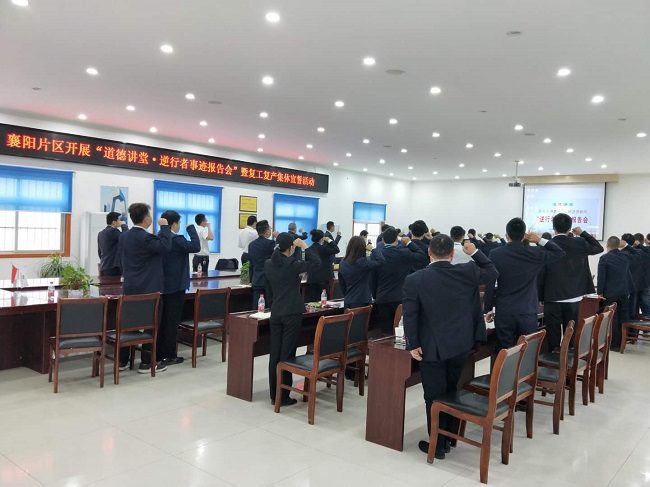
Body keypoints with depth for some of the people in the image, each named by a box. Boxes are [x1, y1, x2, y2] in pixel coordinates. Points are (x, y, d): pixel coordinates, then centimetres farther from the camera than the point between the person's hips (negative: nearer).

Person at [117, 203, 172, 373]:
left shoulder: (124, 237, 9)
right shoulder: (145, 237, -18)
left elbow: (121, 259, 17)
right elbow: (165, 246, -29)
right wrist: (164, 226, -17)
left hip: (130, 288, 8)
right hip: (148, 289, -8)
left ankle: (122, 361, 18)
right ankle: (146, 363, 6)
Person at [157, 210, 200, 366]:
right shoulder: (176, 240, -18)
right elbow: (196, 246, -22)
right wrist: (191, 228, -12)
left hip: (162, 285, 9)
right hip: (175, 286, -8)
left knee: (162, 320, 14)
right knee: (172, 321, -2)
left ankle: (158, 354, 20)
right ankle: (169, 356, 3)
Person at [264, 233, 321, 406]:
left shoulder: (268, 264, 5)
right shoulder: (292, 264, -14)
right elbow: (316, 262, -7)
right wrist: (304, 245, -3)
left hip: (275, 313, 6)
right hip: (292, 313, -6)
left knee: (274, 354, 9)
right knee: (287, 355, 0)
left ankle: (274, 395, 16)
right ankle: (283, 397, 6)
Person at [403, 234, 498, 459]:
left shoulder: (414, 279, -12)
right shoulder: (468, 271, -6)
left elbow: (410, 315, -14)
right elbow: (492, 274, 12)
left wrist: (413, 344, -6)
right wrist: (475, 252, 19)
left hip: (432, 347, -3)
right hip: (461, 344, 4)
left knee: (434, 396, 8)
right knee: (450, 391, 19)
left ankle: (437, 445, 18)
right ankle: (448, 438, 31)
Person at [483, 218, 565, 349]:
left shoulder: (495, 254, -6)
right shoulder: (534, 253, -3)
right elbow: (560, 253, 13)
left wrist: (489, 309, 5)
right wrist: (540, 240, 9)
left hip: (504, 313, -1)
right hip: (528, 313, 1)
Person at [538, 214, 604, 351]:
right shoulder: (579, 243, -2)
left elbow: (541, 274, -4)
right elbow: (599, 248, 18)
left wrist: (540, 297, 5)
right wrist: (582, 233, 21)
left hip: (552, 298, -2)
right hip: (573, 299, 2)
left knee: (553, 337, 2)